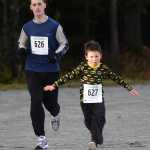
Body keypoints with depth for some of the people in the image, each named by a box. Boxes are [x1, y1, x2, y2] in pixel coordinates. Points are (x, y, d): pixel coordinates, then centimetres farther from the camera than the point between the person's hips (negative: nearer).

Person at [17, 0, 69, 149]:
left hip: (51, 70, -1)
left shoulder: (54, 26, -6)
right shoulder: (27, 27, 3)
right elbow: (22, 43, 17)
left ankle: (55, 115, 48)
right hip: (32, 70, 1)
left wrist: (57, 54, -17)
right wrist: (21, 49, -7)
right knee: (36, 102, -11)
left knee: (50, 101, 7)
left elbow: (64, 44, 2)